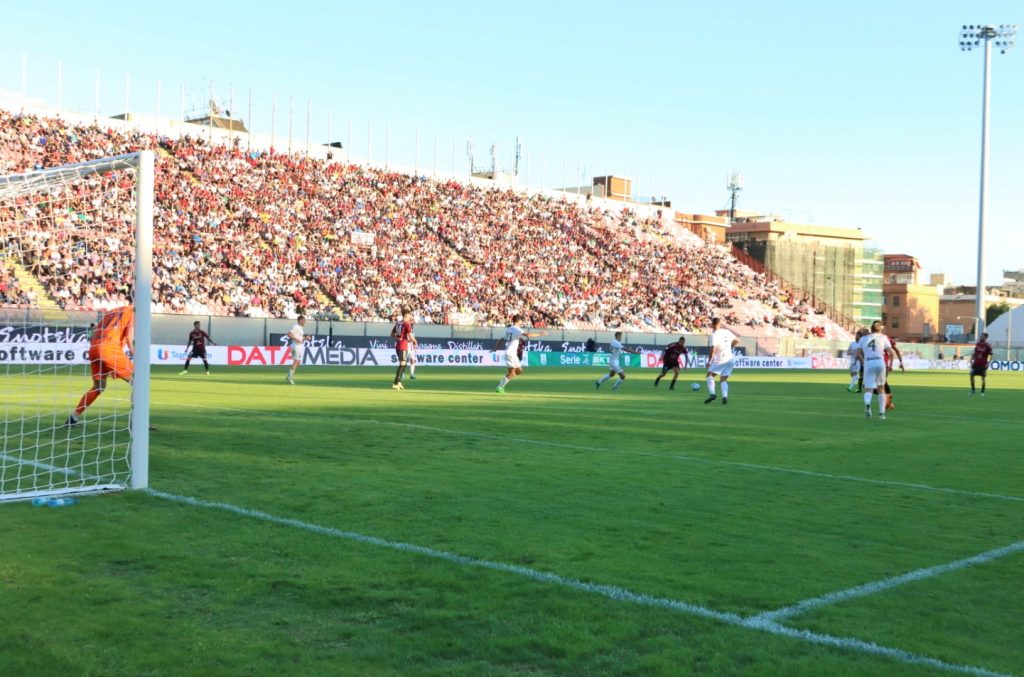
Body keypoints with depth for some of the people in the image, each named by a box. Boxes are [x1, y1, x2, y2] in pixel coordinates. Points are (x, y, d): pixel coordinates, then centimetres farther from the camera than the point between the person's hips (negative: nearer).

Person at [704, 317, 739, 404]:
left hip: (720, 360, -6)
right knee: (723, 380, 12)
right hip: (729, 359, 6)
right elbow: (737, 341, 18)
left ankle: (712, 394, -9)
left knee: (710, 375, 7)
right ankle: (725, 397, -7)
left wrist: (709, 361, -13)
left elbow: (713, 349, -19)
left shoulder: (715, 334, -12)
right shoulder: (727, 332, 8)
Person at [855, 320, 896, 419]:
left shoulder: (863, 338, 14)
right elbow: (891, 353, 0)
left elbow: (858, 355, 7)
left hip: (868, 364, 0)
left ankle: (867, 403, -35)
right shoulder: (883, 337, 10)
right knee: (881, 388, 19)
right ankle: (881, 413, 18)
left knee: (868, 389, 0)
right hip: (880, 363, 0)